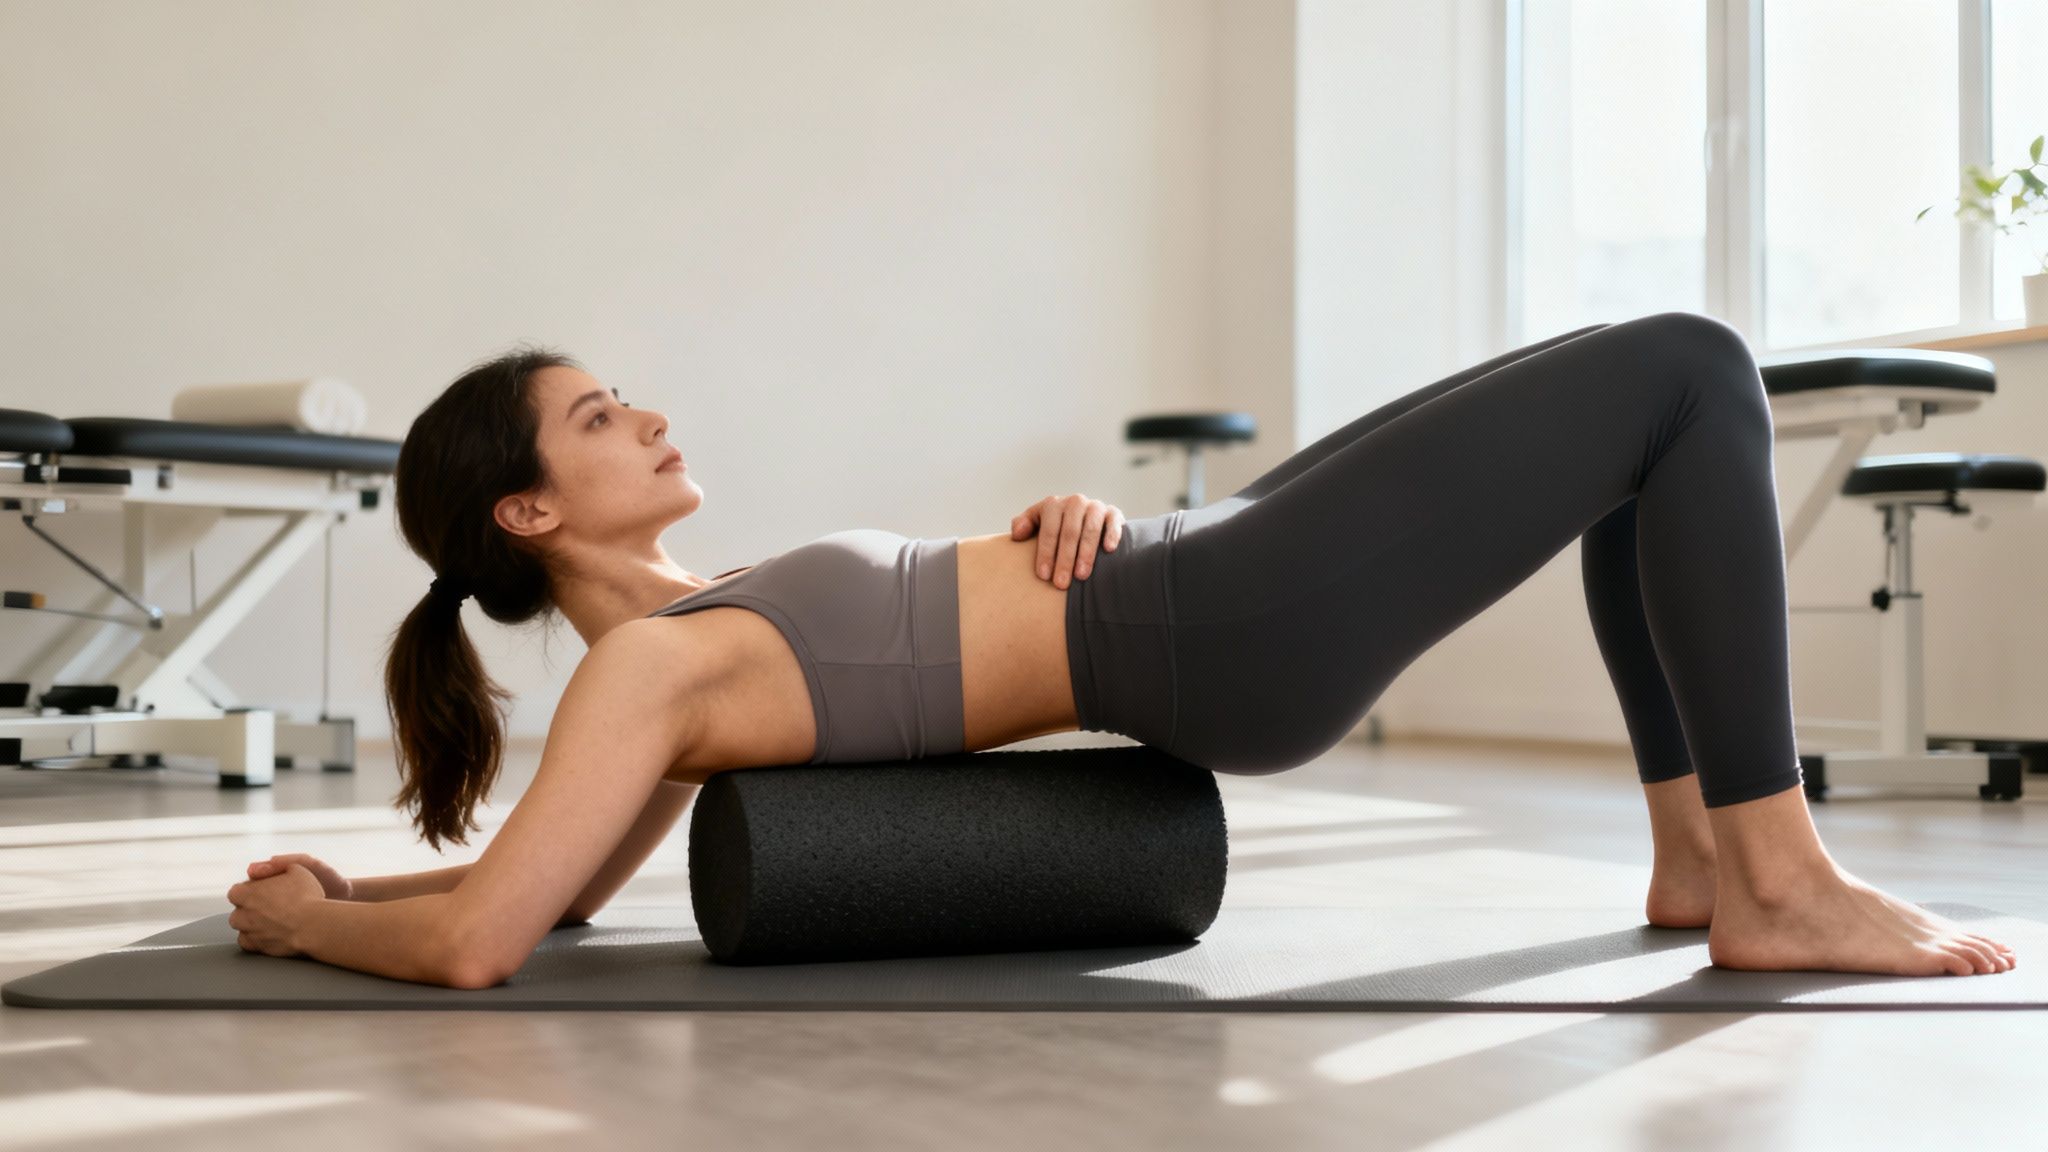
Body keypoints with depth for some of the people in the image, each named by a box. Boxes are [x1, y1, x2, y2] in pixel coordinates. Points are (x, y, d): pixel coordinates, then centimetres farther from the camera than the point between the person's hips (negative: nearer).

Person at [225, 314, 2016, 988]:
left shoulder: (693, 625, 12)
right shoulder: (645, 668, -14)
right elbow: (480, 937, -19)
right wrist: (313, 917, -3)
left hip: (1209, 574, 10)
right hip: (1230, 630, -10)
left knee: (1658, 403, 16)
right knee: (1694, 375, -9)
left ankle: (1701, 846, 17)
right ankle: (1783, 886, -3)